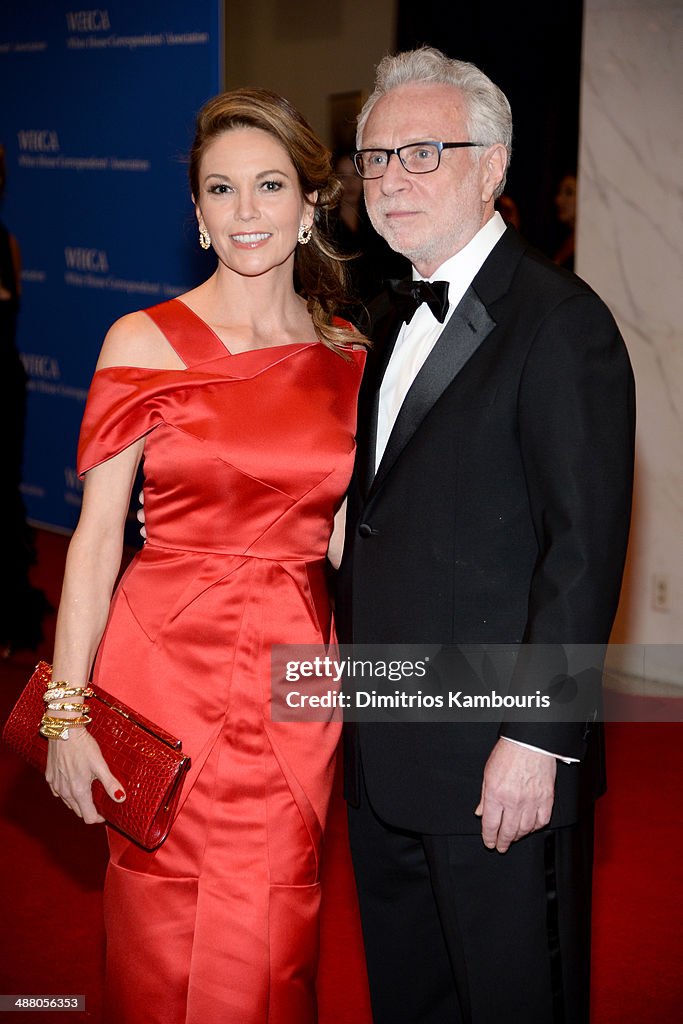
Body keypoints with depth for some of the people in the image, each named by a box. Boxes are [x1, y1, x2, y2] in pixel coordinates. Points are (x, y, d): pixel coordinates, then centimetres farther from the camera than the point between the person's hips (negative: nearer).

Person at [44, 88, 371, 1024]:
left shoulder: (349, 357, 6)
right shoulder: (145, 343, -4)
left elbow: (342, 536, 12)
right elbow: (97, 534, -4)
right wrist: (68, 709, -9)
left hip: (297, 694, 2)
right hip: (169, 673, -2)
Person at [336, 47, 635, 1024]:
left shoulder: (560, 322, -14)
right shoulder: (394, 319, 13)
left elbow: (585, 549, -19)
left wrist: (538, 739, -20)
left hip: (500, 761, -8)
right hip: (383, 757, 8)